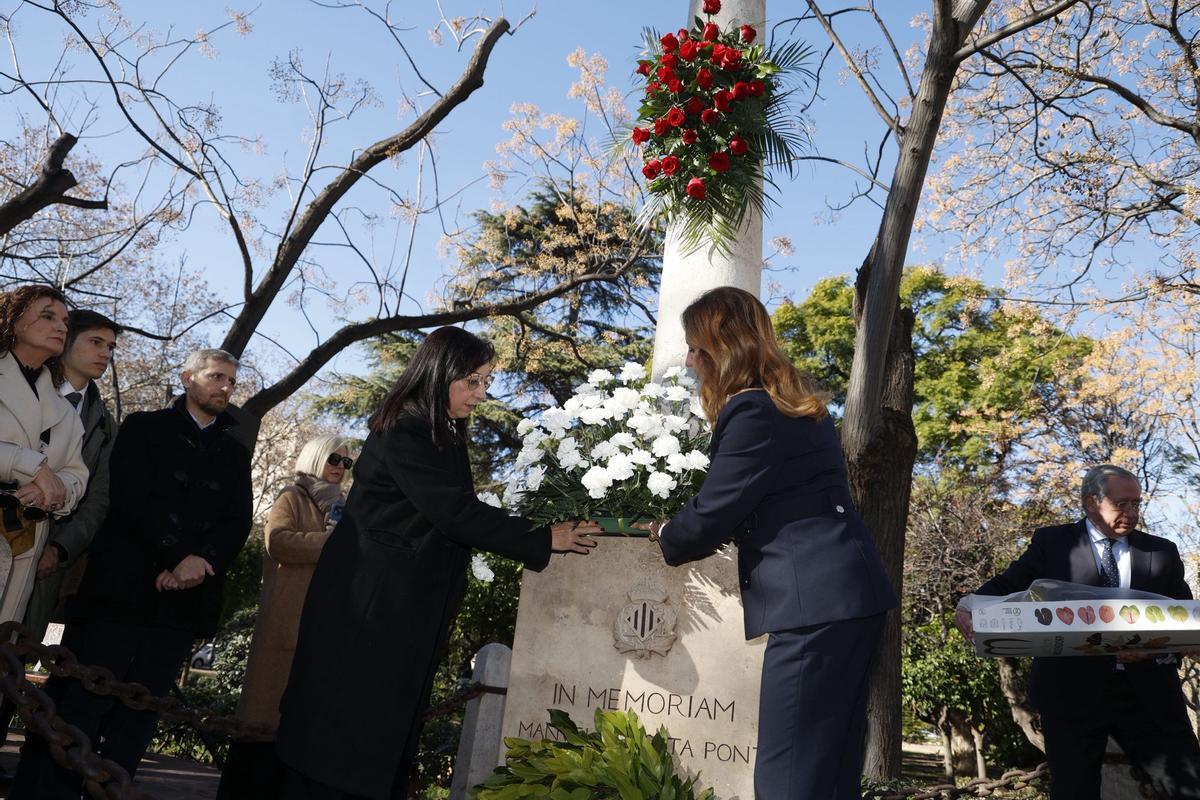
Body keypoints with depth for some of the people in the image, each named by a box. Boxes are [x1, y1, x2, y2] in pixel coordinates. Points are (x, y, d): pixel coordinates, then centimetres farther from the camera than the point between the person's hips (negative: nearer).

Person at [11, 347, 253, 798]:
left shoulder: (235, 453, 18)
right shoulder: (145, 428, 8)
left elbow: (238, 523, 7)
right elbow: (132, 498, -5)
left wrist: (199, 563, -11)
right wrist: (179, 555, -14)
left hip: (183, 598, 3)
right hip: (121, 588, -3)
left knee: (139, 714, 3)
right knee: (81, 705, -3)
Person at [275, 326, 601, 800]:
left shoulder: (443, 437, 12)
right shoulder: (401, 435, -17)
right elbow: (456, 512, -23)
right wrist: (542, 540, -17)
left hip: (406, 614, 9)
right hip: (368, 611, -9)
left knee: (386, 735, 11)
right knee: (343, 742, 0)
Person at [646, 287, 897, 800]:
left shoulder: (754, 412, -15)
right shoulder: (793, 403, 17)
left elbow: (712, 513, -12)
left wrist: (667, 537, 8)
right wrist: (689, 535, 22)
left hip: (816, 605, -11)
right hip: (846, 596, 11)